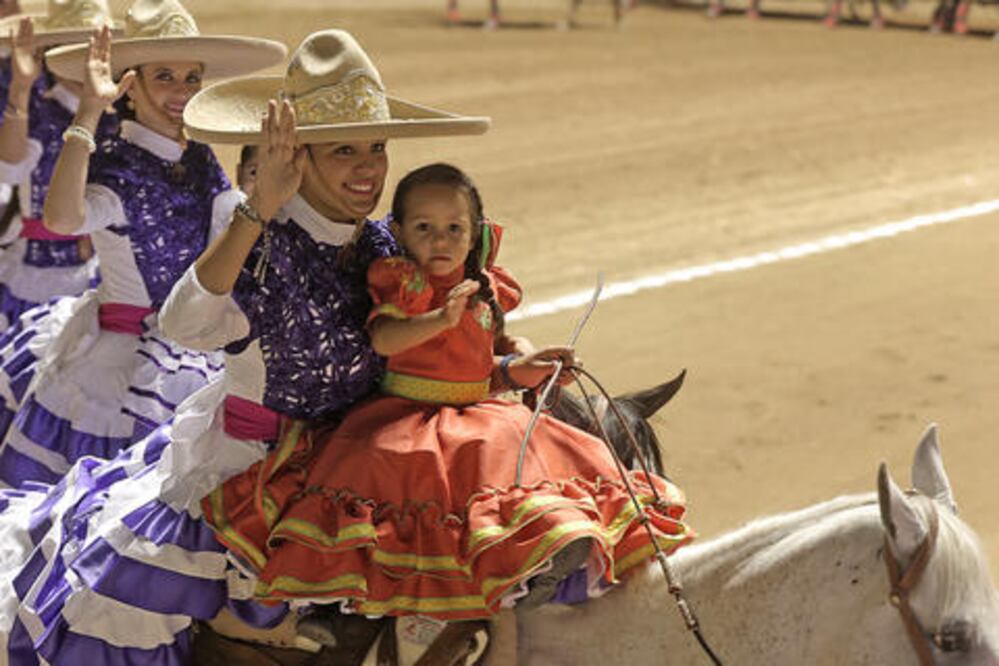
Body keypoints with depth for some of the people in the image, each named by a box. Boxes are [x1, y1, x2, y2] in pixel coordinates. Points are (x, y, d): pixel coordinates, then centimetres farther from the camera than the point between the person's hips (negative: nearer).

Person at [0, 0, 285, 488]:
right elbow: (61, 218, -38)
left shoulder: (199, 160, 5)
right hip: (124, 354, -6)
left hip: (199, 351, 6)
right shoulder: (113, 164, -16)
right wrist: (89, 113, -38)